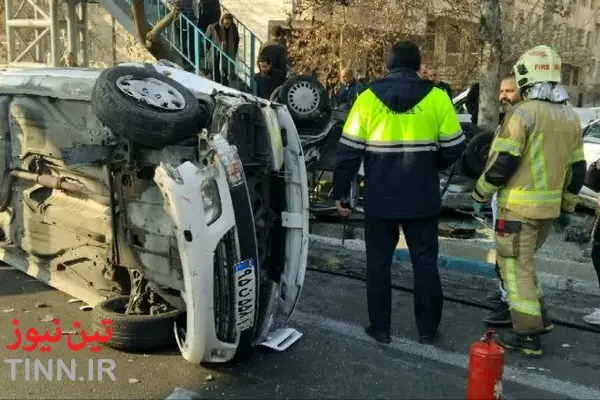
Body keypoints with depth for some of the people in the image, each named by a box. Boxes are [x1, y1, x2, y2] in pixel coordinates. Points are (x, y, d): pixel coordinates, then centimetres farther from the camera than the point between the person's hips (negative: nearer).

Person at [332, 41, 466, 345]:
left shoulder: (368, 97, -3)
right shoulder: (436, 97, -3)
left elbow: (349, 150, -4)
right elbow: (453, 148, 0)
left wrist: (341, 192, 4)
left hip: (379, 199, 0)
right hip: (422, 198, 1)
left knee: (378, 263, 12)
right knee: (425, 262, 12)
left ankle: (380, 328, 18)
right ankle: (428, 329, 20)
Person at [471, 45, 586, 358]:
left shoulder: (523, 113, -14)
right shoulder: (571, 117, 10)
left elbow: (502, 163, -17)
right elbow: (577, 170, 15)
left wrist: (480, 195, -5)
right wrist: (567, 207, 23)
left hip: (519, 206, -8)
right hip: (549, 207, 8)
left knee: (515, 266, 1)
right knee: (523, 260, 24)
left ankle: (529, 336, 5)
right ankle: (540, 317, 28)